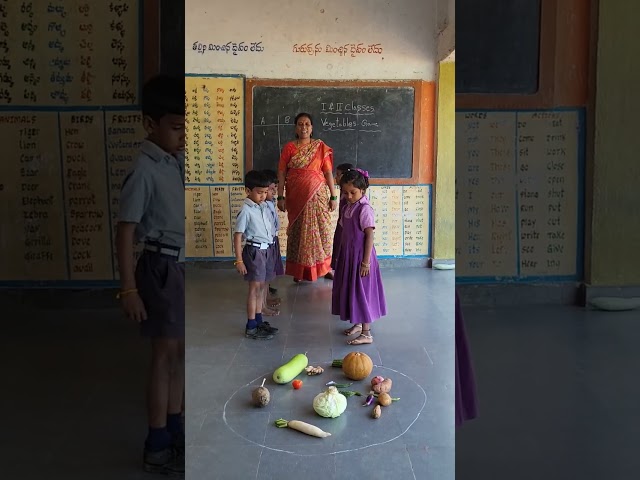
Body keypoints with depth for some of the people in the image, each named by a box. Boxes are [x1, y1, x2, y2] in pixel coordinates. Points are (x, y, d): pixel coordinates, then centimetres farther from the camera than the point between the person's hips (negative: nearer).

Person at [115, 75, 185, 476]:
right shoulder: (144, 171, -16)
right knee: (165, 354, 0)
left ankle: (174, 429, 31)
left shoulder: (181, 160, 7)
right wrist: (128, 288, -18)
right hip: (163, 267, -7)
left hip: (186, 265, 8)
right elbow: (126, 231, -16)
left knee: (180, 351, 15)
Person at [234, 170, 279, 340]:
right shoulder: (246, 211, -13)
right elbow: (238, 236, -13)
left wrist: (270, 249, 15)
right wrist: (239, 260, -15)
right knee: (255, 288, -3)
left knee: (262, 287, 13)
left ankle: (259, 320, 23)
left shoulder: (264, 206, 7)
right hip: (255, 251, -7)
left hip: (267, 249, 7)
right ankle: (251, 327, 4)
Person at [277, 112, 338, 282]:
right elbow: (281, 173, 1)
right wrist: (280, 197, -5)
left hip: (317, 195, 0)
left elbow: (328, 173, 1)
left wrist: (333, 196, -2)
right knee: (297, 231, 6)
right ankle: (298, 270, 17)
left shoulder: (321, 147, 2)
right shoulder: (289, 148, 1)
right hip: (296, 196, 0)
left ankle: (324, 267, 16)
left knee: (320, 230, 3)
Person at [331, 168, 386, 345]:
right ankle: (358, 324, 32)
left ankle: (366, 333, 5)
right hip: (347, 256, 8)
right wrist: (341, 256, 16)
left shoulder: (365, 210, -17)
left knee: (361, 292, -3)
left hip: (360, 257, -8)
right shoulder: (346, 208, 7)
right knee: (350, 290, 16)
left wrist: (366, 262, -20)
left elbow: (369, 236, -19)